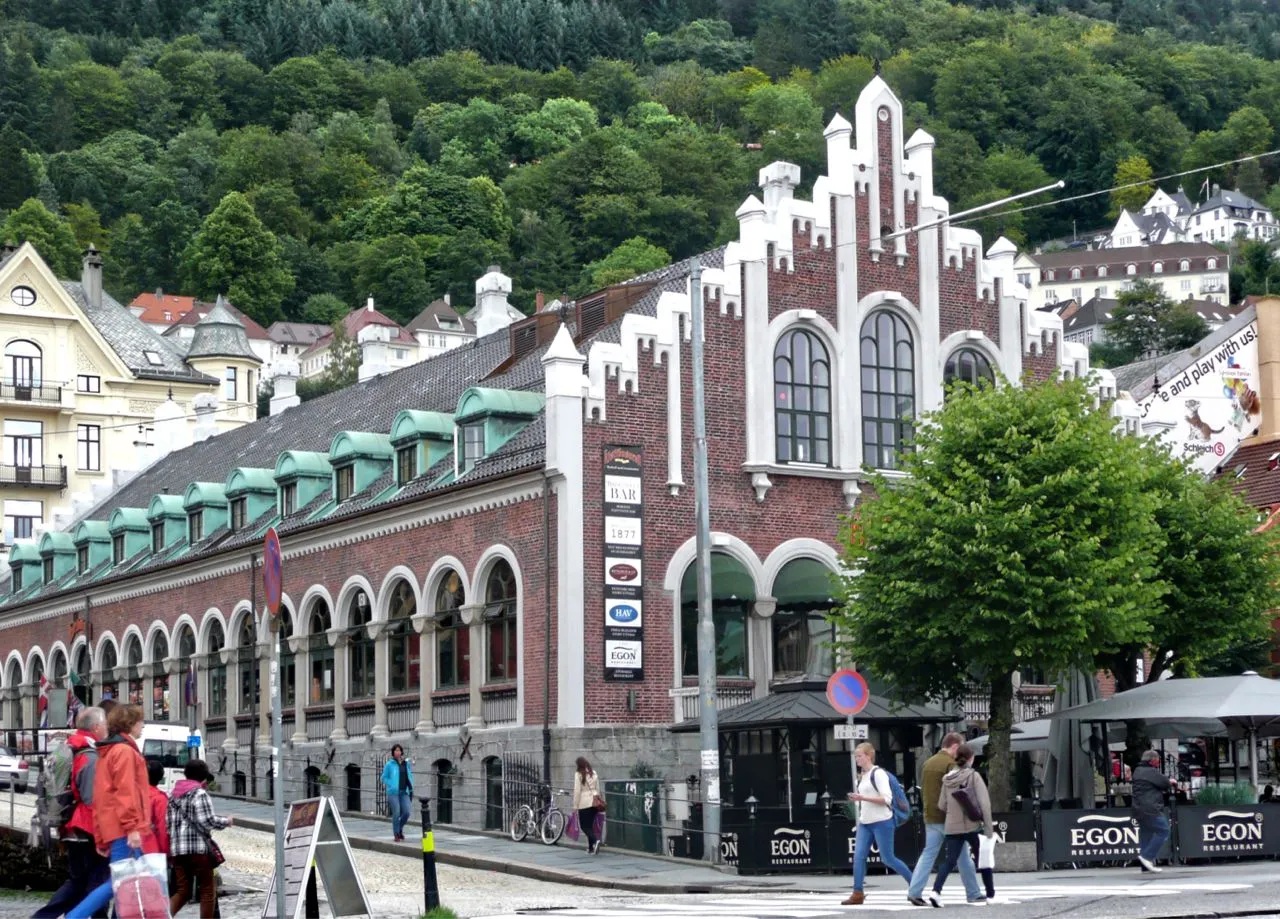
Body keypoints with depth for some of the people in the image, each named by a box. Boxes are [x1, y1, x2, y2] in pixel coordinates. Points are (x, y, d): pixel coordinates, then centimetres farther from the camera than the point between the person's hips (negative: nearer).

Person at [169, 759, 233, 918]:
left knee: (182, 891, 9)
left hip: (177, 849, 7)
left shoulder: (175, 795, 16)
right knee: (208, 889, 5)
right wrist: (226, 821, 3)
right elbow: (208, 821, -13)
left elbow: (169, 823, 17)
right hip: (198, 849, -7)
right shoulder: (200, 794, -8)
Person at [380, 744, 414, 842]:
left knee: (407, 812, -6)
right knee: (396, 813, -8)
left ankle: (400, 828, 21)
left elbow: (410, 776, 21)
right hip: (393, 792, -4)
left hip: (404, 792, 4)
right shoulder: (389, 764, -1)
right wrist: (391, 786, -8)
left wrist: (411, 788, 10)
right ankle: (396, 835, 4)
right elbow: (384, 778, 4)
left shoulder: (406, 763, 11)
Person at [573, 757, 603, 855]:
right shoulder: (593, 773, 9)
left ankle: (595, 841, -22)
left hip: (584, 803, -6)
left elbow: (577, 791, -9)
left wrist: (575, 806, -4)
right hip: (594, 802, 6)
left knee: (584, 825, 1)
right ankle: (591, 848, 15)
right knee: (590, 825, 14)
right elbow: (598, 788, 14)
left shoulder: (579, 774, -7)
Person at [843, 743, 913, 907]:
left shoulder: (878, 774, -12)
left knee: (888, 859, -2)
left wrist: (862, 797, -23)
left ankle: (914, 884, 16)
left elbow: (886, 799, -19)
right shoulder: (864, 775, 15)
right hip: (865, 823, 8)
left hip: (882, 822, -8)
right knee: (858, 856, -4)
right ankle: (857, 894, -4)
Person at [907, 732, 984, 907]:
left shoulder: (928, 763, 11)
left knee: (928, 854, 6)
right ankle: (973, 893, 14)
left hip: (930, 817, 7)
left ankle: (914, 891, -5)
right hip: (948, 818, -7)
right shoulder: (950, 764, -14)